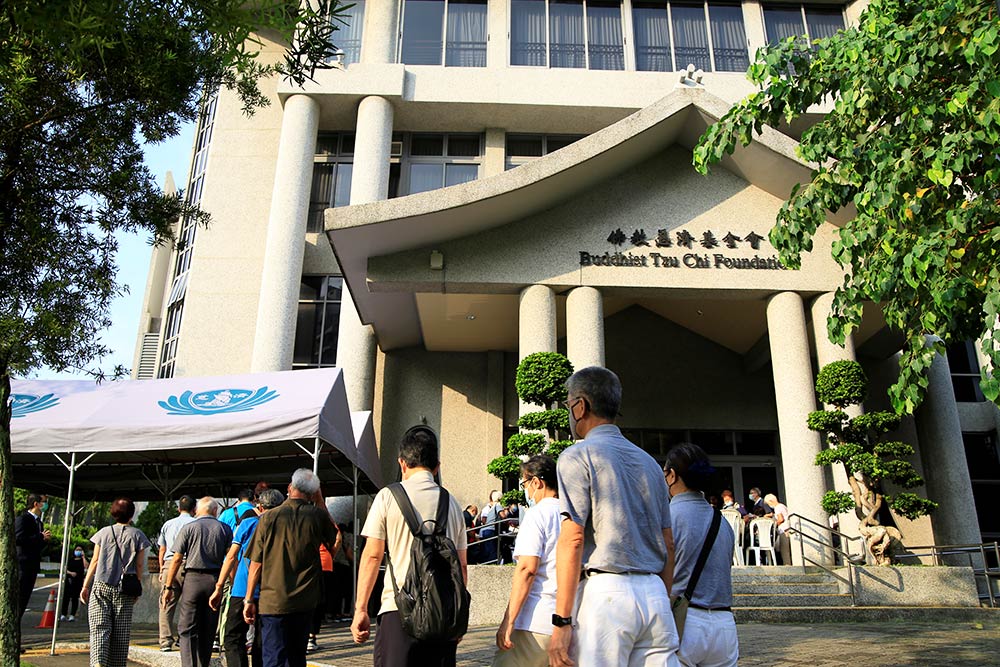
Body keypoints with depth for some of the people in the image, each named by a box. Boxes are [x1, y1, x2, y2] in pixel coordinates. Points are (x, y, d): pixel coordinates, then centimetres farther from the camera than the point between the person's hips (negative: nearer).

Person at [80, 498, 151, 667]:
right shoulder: (137, 535, 1)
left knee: (99, 628, -3)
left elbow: (94, 561, 5)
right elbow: (139, 565, 1)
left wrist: (85, 586, 12)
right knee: (121, 631, 7)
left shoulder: (104, 532, 5)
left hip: (101, 586, 1)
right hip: (124, 590, 0)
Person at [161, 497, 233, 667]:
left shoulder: (189, 528, 2)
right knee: (208, 631, 12)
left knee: (187, 629, 2)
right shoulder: (225, 529, 6)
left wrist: (168, 586, 5)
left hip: (193, 578, -2)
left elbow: (176, 559, -1)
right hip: (215, 579, 2)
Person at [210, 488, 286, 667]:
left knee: (233, 639, 3)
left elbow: (231, 556, 1)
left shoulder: (247, 523, 2)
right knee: (262, 642, 11)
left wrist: (219, 587, 4)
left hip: (242, 591, -3)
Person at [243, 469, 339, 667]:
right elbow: (334, 540, 17)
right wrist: (321, 504, 15)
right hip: (305, 602, 2)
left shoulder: (269, 517, -6)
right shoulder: (318, 516, -4)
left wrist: (249, 600, 3)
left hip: (273, 602, -2)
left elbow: (256, 564, -5)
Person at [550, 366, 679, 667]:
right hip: (655, 594, 7)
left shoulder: (577, 456, -3)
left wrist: (561, 621, -11)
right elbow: (668, 544, 17)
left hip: (604, 592, -6)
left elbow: (572, 540, -12)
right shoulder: (649, 462, 18)